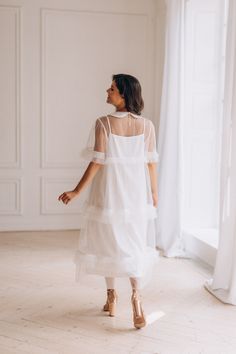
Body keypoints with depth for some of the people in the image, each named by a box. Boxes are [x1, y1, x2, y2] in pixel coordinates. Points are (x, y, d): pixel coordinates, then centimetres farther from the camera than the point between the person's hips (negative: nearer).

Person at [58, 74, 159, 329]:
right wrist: (154, 193, 11)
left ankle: (111, 298, 25)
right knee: (134, 244, 11)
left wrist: (76, 191, -6)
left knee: (108, 242, 14)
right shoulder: (147, 125, -4)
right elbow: (151, 162, -1)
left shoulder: (103, 123, -12)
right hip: (136, 193, 2)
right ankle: (136, 295, -6)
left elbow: (98, 162, -14)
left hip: (109, 190, -2)